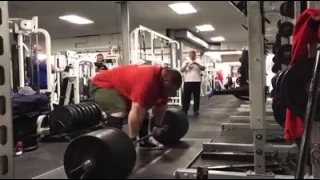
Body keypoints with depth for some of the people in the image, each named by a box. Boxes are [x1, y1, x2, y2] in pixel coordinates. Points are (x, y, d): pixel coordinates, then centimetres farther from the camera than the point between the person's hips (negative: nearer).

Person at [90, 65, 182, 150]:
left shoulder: (162, 79, -5)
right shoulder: (147, 80, -35)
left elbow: (161, 105, 9)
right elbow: (136, 112, -37)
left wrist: (158, 126, 14)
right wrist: (132, 138, -32)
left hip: (122, 86, 10)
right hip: (102, 85, -10)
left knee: (141, 109, 13)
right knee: (119, 111, -31)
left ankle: (145, 141, 23)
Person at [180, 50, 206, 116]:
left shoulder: (199, 62, 9)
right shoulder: (185, 62, 12)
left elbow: (203, 68, -6)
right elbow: (181, 70, 1)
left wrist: (197, 64, -21)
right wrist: (186, 65, -18)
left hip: (196, 82, -1)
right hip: (187, 82, 1)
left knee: (196, 97, 5)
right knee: (186, 96, 0)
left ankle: (196, 110, 15)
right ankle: (184, 110, 5)